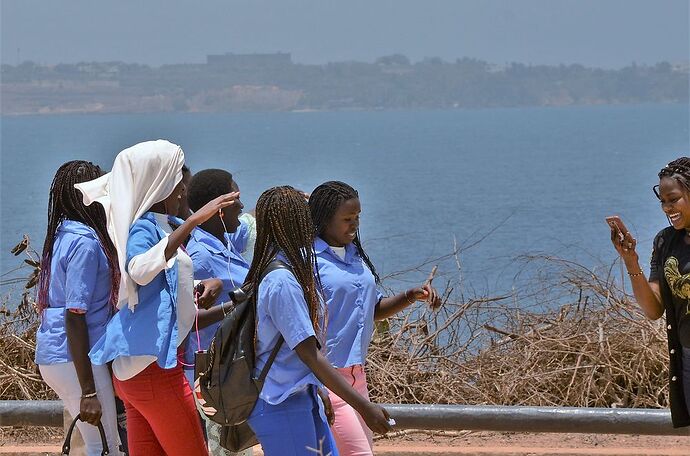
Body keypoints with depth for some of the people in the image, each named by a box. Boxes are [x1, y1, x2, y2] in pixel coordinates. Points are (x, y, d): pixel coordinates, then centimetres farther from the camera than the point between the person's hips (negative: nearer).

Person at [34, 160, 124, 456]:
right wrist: (89, 392, -21)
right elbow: (75, 317, -20)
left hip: (51, 354, 9)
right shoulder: (86, 243, -16)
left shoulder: (63, 235, 11)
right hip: (74, 359, -9)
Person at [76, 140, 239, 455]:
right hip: (155, 367, -9)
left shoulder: (151, 226, 16)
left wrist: (204, 286, 13)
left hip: (133, 368, 9)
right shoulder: (144, 228, -12)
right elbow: (140, 270, -35)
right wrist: (193, 221, -38)